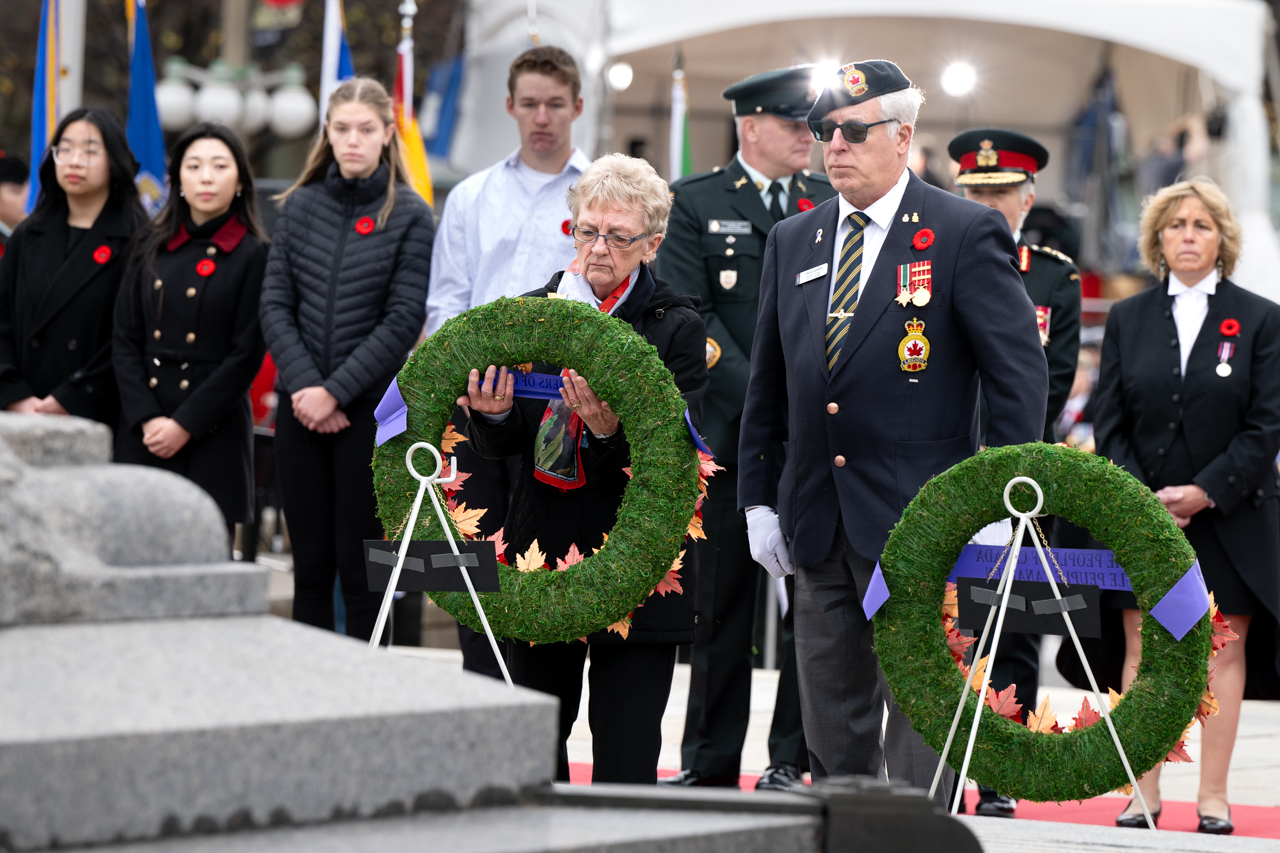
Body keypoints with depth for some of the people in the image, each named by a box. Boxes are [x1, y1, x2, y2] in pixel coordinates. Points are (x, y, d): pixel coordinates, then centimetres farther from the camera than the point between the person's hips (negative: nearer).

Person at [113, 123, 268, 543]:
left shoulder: (254, 256, 0)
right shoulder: (151, 248, 12)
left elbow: (246, 356, -5)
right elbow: (125, 339, 8)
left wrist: (185, 425, -10)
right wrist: (146, 418, -5)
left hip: (213, 432, -3)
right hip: (143, 432, 3)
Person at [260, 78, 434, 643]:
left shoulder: (410, 215, -1)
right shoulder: (300, 206, 9)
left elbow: (403, 321, -7)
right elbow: (275, 305, 5)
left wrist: (335, 391, -13)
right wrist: (303, 385, -9)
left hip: (370, 409, -3)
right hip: (301, 408, 3)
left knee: (360, 568, 0)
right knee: (310, 565, 7)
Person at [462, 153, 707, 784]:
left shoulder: (677, 328, -2)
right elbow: (500, 448, 6)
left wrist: (611, 429, -29)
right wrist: (494, 416, -17)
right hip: (541, 556, 3)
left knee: (625, 749, -2)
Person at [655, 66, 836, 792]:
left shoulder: (834, 203, 11)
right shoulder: (697, 203, 6)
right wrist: (755, 396, -12)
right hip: (729, 431, -1)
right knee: (722, 599, 4)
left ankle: (793, 758, 8)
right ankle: (711, 762, 12)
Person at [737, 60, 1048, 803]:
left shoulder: (967, 234, -4)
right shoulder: (793, 241, 13)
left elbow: (1021, 371, -7)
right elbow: (768, 382, 18)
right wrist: (758, 498, 13)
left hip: (916, 520, -6)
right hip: (817, 522, 6)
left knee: (916, 721, -4)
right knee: (832, 730, 10)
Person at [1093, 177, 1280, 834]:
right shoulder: (1127, 319, 7)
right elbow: (1108, 422, 4)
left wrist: (1206, 492, -13)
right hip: (1141, 516, 2)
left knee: (1222, 652, 2)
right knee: (1143, 651, 1)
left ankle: (1213, 797, 7)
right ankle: (1144, 793, 7)